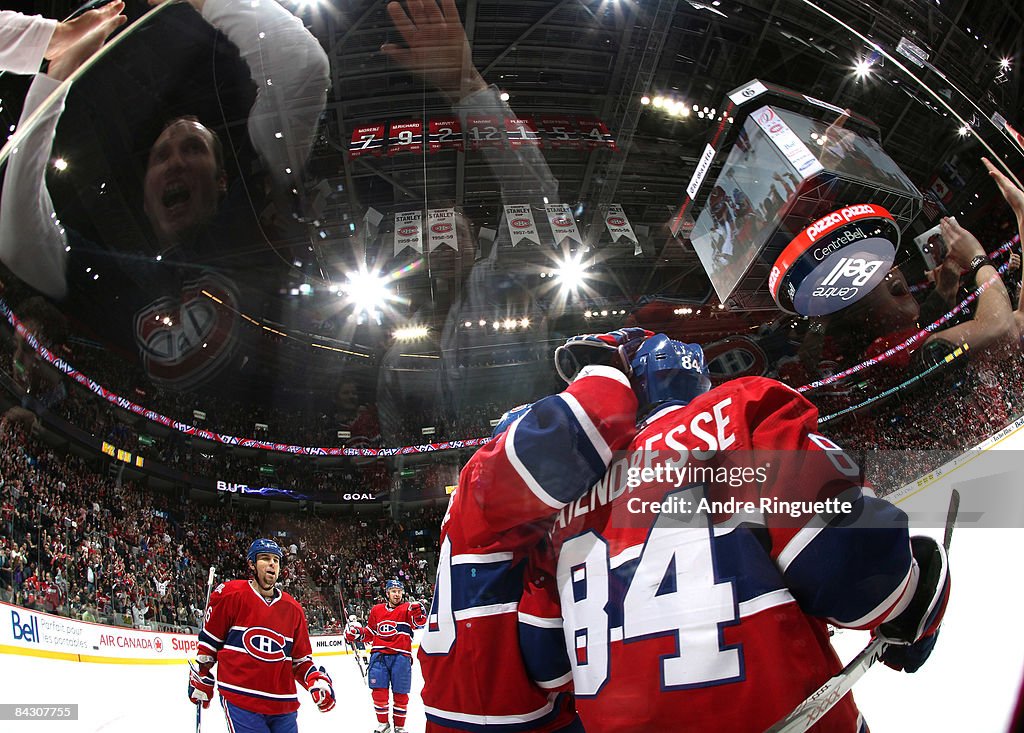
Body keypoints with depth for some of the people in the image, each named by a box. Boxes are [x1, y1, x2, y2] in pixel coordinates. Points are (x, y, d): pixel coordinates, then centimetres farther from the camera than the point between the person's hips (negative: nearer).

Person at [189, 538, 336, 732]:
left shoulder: (293, 608, 10)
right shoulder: (230, 594, -3)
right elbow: (209, 641, 5)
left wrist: (317, 680, -1)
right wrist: (201, 679, 10)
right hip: (239, 700, -5)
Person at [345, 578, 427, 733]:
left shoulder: (407, 608, 3)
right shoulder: (376, 610, 14)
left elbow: (419, 623, -14)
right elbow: (370, 633, 21)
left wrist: (418, 612, -36)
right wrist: (357, 633, 2)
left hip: (400, 656, -2)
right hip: (379, 655, 2)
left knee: (401, 694, 3)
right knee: (379, 690, -2)